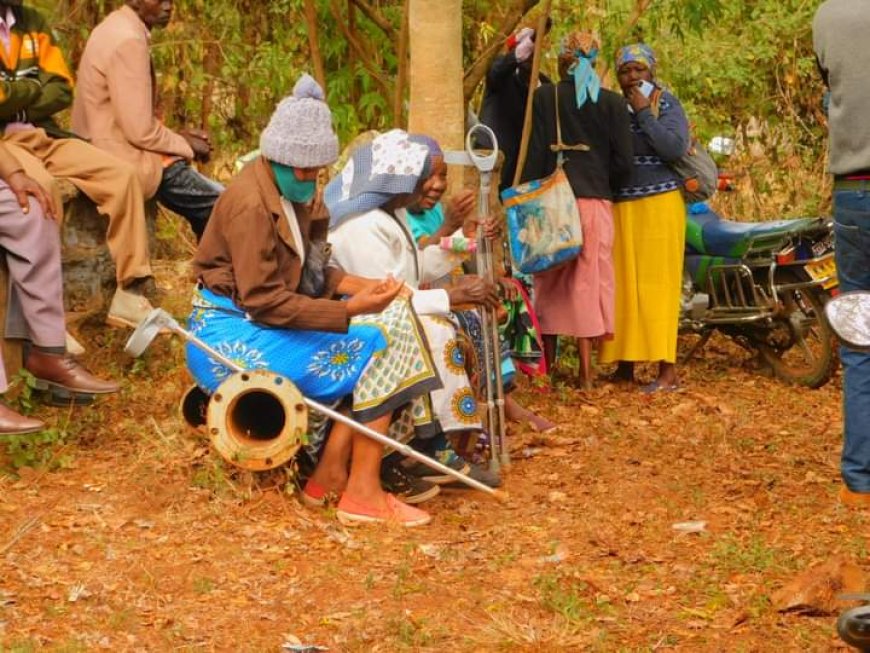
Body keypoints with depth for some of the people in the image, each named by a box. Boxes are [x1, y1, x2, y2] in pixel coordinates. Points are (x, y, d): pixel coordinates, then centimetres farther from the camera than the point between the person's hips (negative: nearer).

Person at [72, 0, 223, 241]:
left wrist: (176, 137, 8)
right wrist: (185, 144, -6)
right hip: (126, 162, -10)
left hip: (110, 153, 10)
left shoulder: (119, 31, 10)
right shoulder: (128, 41, -21)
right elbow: (141, 132, -22)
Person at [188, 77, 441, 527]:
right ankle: (362, 492, -13)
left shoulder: (288, 190, 11)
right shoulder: (251, 203, -19)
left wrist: (355, 286, -4)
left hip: (262, 324, 9)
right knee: (377, 346, -15)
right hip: (231, 334, -9)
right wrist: (349, 310, -27)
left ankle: (330, 473, -5)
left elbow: (307, 267, 15)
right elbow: (263, 301, -23)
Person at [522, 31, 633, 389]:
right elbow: (623, 161, -1)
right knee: (589, 282, 6)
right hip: (596, 202, 1)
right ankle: (585, 370, 6)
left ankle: (548, 363, 16)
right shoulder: (613, 103, 1)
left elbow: (535, 154, -5)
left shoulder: (545, 97, -3)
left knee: (551, 282, 10)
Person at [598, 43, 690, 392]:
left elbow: (675, 147, -16)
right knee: (622, 285, 5)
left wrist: (643, 112, -13)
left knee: (657, 282, -7)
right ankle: (625, 363, 13)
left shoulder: (666, 104, 1)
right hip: (619, 207, 4)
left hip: (659, 204, -4)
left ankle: (667, 368, -6)